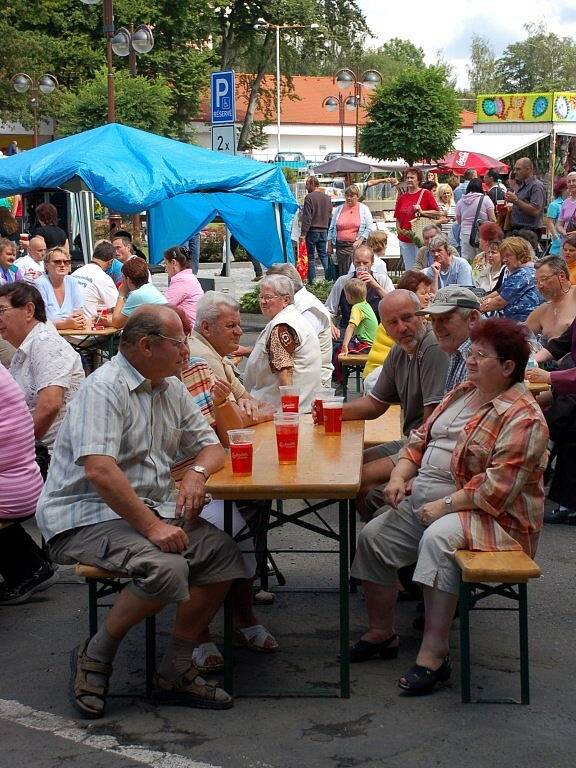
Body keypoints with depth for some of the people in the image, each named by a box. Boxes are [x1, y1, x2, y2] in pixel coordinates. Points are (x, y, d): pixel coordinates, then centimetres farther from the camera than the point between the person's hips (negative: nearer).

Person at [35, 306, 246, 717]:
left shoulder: (171, 388, 11)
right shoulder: (104, 387, -16)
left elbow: (209, 445, 17)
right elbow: (99, 470, -27)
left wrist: (197, 471, -8)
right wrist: (152, 527, -29)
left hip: (150, 508, 9)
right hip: (86, 516, -8)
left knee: (223, 553, -12)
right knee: (166, 569, -31)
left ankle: (175, 672, -1)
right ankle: (95, 657, -7)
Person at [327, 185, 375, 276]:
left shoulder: (364, 209, 7)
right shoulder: (338, 209, 15)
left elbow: (369, 228, 2)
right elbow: (331, 229, 19)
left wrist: (360, 240, -9)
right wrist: (329, 245, 12)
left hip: (357, 246, -3)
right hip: (341, 247, 3)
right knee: (342, 273, -2)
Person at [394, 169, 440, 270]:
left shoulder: (426, 194, 0)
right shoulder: (402, 197, 13)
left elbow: (438, 214, -4)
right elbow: (398, 218, 17)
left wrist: (422, 212, -14)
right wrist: (399, 230, 0)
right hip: (405, 239, 4)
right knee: (409, 270, 7)